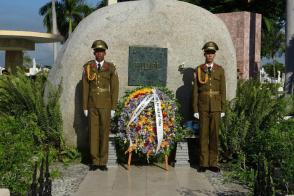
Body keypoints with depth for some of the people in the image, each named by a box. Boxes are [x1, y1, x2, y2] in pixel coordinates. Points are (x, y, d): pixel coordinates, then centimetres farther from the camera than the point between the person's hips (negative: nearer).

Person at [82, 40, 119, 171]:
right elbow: (85, 88, 2)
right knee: (93, 132, 3)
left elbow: (115, 89, -2)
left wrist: (113, 108, -6)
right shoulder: (87, 67, 0)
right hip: (92, 105, 1)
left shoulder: (111, 68, -2)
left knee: (104, 132, 1)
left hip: (105, 105, -1)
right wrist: (85, 107, -1)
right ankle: (95, 161, 12)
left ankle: (103, 162, 9)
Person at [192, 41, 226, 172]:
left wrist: (223, 109, 1)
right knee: (203, 135, 2)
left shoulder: (220, 70, 6)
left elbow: (223, 90, 5)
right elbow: (195, 91, 3)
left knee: (215, 135, 3)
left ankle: (213, 163, 12)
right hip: (203, 107, -1)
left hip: (216, 108, 1)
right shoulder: (198, 70, 4)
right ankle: (203, 163, 9)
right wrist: (195, 110, -2)